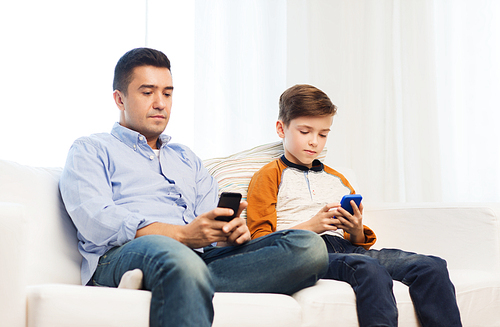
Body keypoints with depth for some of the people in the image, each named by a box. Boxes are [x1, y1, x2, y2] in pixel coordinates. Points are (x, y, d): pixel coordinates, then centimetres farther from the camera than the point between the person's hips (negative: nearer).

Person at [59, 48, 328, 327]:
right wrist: (182, 235, -13)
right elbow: (97, 222, -3)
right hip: (121, 256, -6)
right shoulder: (90, 150, 17)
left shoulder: (187, 159, 35)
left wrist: (232, 231, -4)